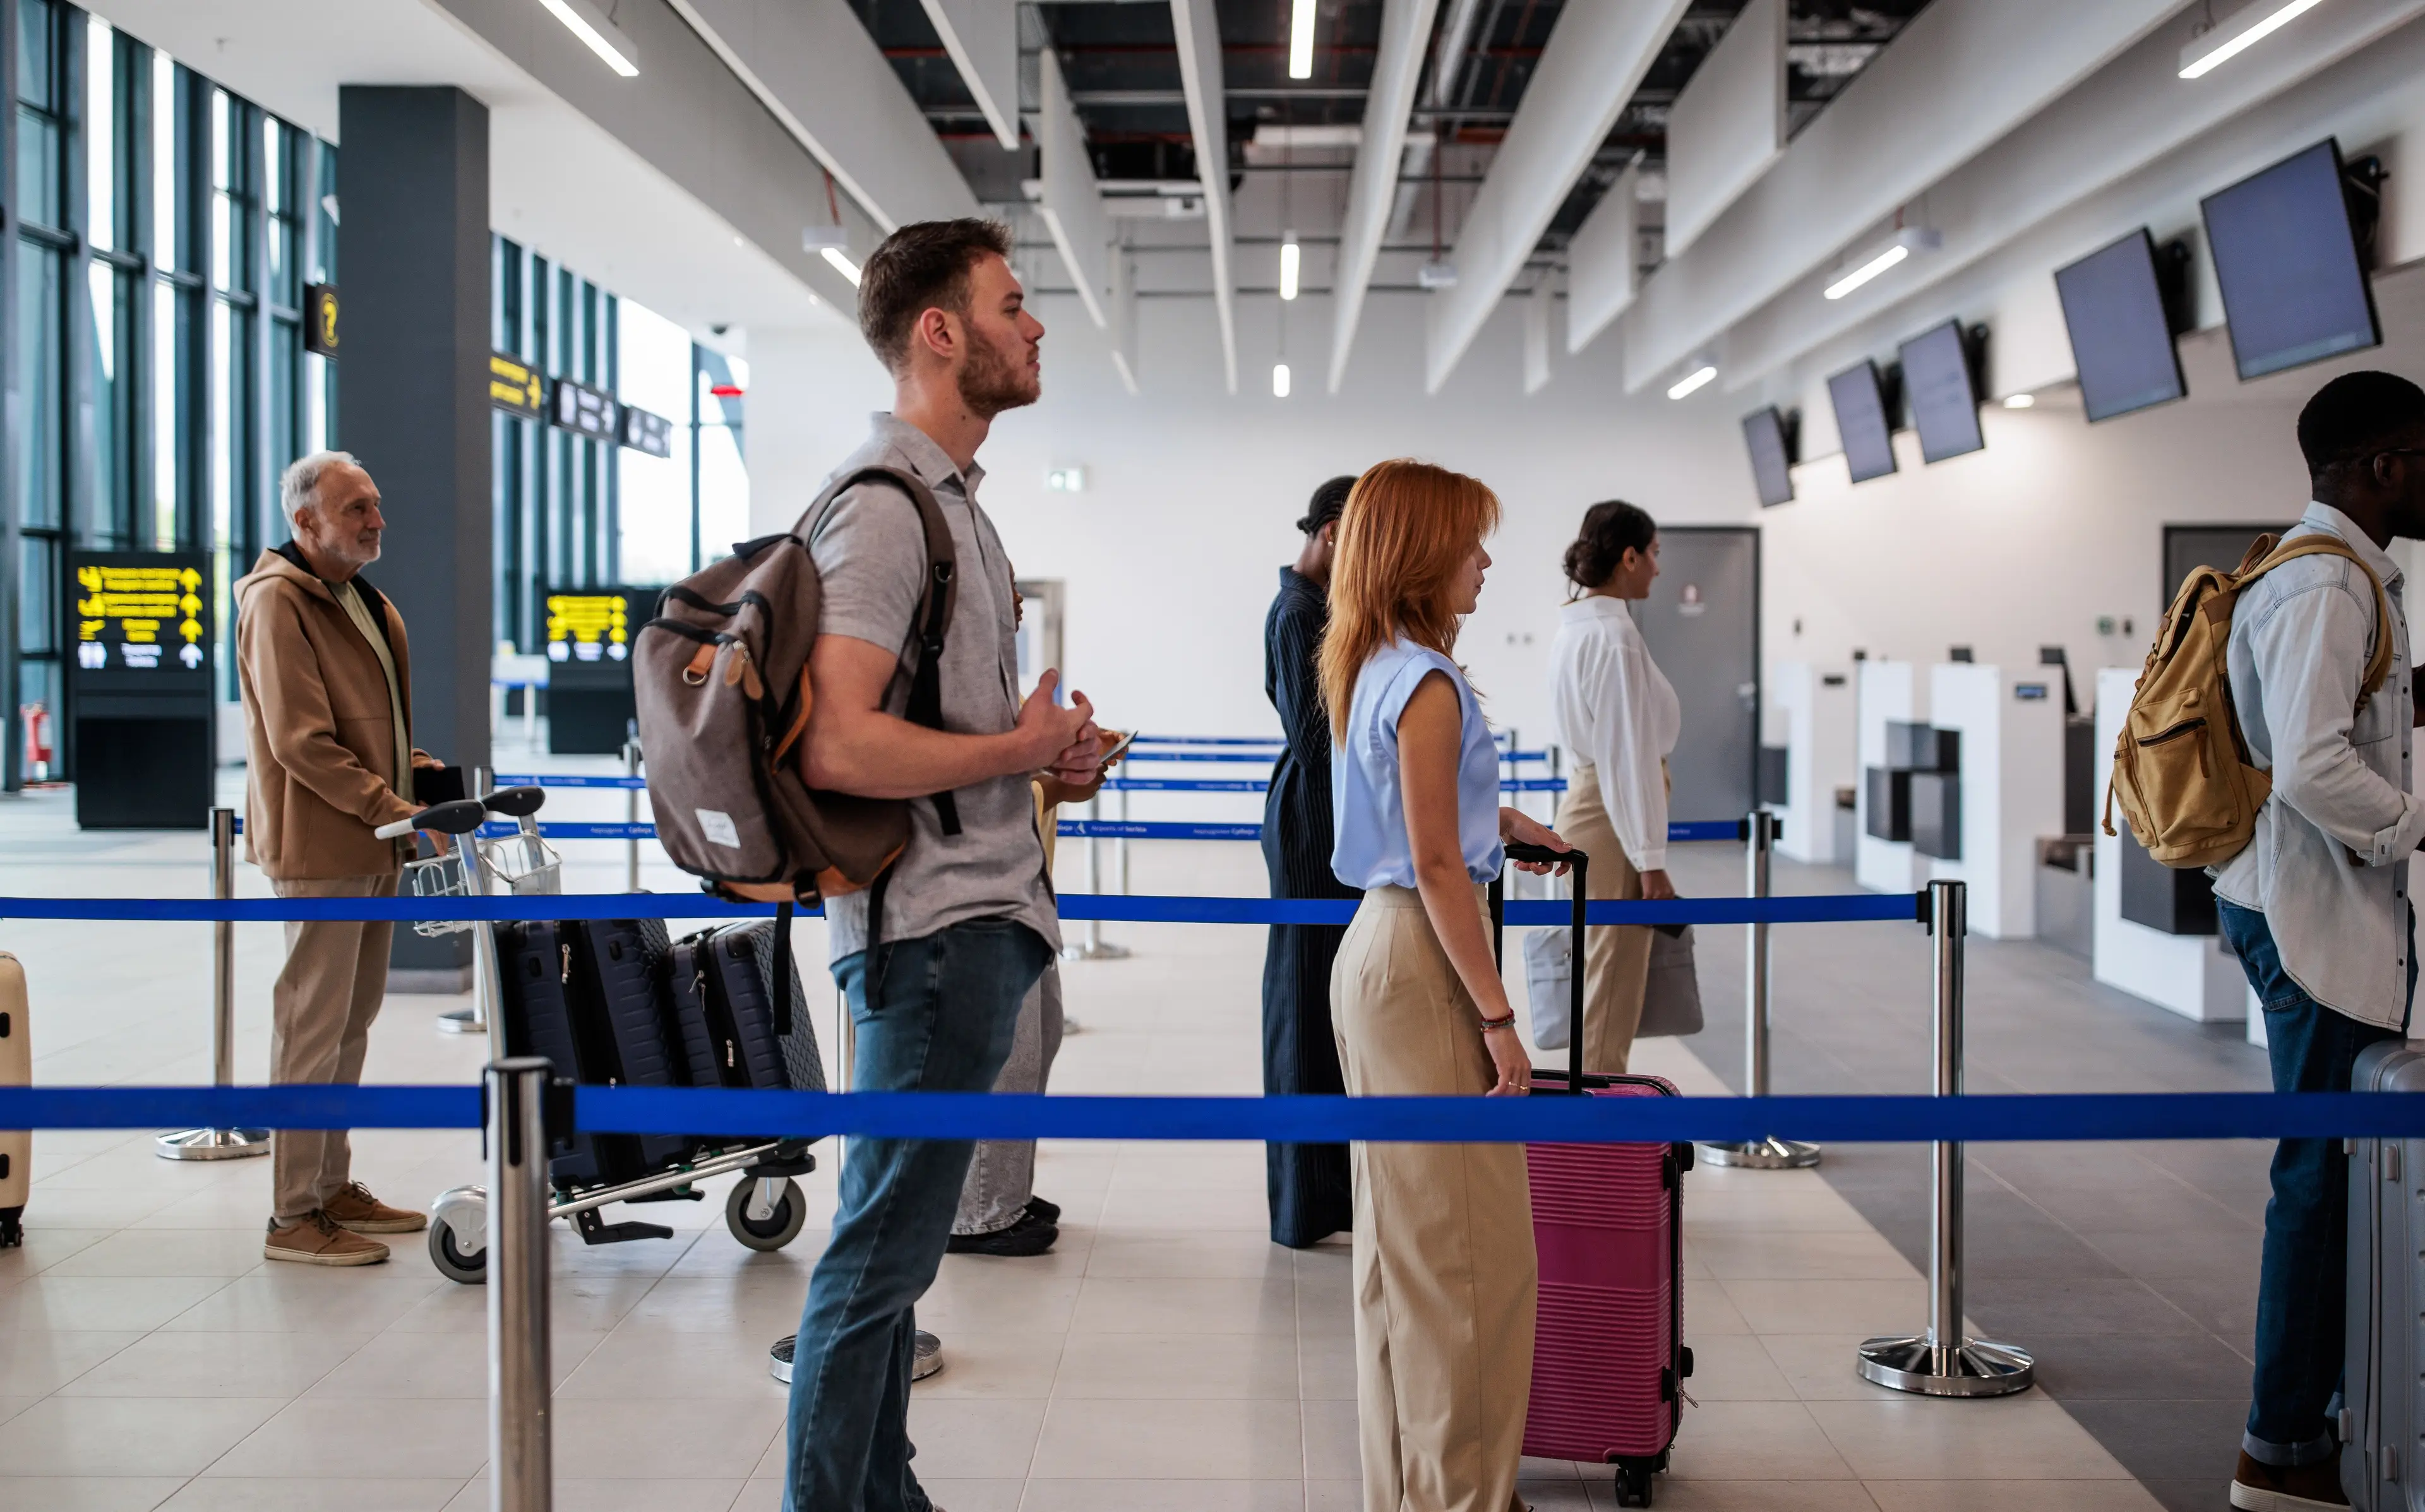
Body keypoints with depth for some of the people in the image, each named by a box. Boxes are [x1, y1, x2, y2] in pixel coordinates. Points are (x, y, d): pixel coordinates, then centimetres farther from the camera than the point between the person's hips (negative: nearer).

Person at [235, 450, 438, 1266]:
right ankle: (293, 1217, 0)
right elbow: (300, 741, -20)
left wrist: (413, 766, 8)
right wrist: (393, 809, -20)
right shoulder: (278, 601, -12)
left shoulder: (362, 599, 17)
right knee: (313, 1024, -6)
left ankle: (333, 1187, 24)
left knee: (353, 1021, 14)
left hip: (372, 845, 9)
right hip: (318, 846, -9)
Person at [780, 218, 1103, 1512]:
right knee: (884, 1249, -3)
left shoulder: (951, 498, 18)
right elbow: (840, 749, -26)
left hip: (974, 918, 11)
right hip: (934, 928, -11)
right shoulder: (884, 508, -16)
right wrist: (1023, 746, -14)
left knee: (897, 1242, 17)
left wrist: (1044, 745, 10)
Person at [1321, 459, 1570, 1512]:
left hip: (1374, 951, 10)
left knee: (1403, 1239, 16)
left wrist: (1487, 817, 31)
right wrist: (1498, 1017, -17)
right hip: (1421, 962, -10)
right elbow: (1436, 867, -19)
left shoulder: (1370, 672, 12)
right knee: (1471, 1248, -2)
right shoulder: (1428, 685, -16)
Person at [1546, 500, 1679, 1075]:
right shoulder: (1615, 637, -18)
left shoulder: (1576, 627, 11)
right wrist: (1651, 861, -19)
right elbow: (1629, 755, -21)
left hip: (1587, 802, 10)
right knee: (1611, 989, -3)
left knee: (1605, 983, 16)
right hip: (1613, 816, -10)